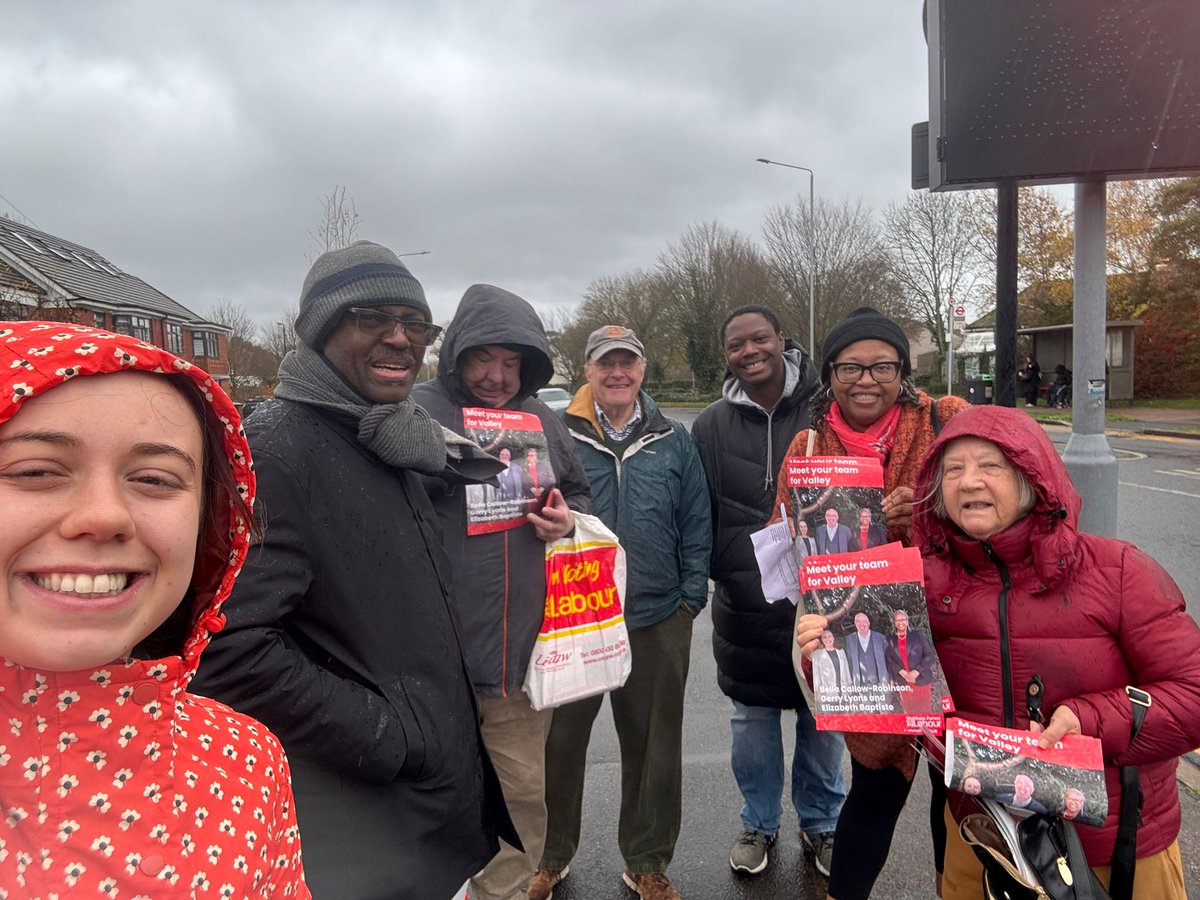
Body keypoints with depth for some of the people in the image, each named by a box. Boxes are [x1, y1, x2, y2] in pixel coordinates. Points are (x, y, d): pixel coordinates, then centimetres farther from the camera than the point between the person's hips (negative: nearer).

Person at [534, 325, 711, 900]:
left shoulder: (673, 442, 4)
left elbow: (696, 525, 6)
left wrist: (691, 595, 0)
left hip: (658, 621, 1)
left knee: (652, 748, 14)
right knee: (560, 742, 12)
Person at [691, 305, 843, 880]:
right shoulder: (712, 427, 1)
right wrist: (725, 570, -1)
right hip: (747, 605, 1)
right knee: (753, 719, 15)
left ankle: (821, 822, 37)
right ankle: (759, 822, 37)